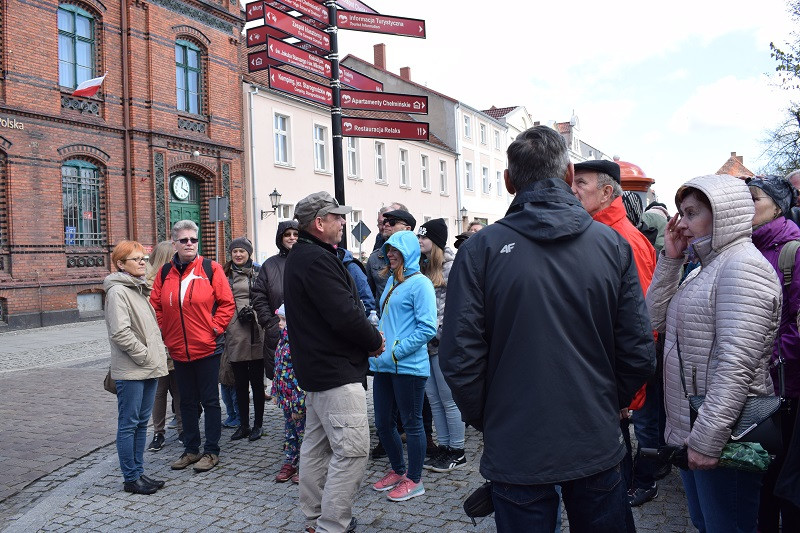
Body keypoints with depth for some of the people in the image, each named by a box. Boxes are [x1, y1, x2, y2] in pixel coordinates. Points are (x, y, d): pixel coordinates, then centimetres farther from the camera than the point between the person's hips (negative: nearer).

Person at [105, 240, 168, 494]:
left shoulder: (140, 288, 16)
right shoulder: (118, 291, -11)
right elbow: (120, 333, -20)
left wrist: (159, 353, 11)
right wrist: (144, 356, -14)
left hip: (150, 368, 9)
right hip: (130, 371, -9)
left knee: (141, 423, 14)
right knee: (128, 424, 2)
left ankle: (139, 472, 24)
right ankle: (131, 478, 11)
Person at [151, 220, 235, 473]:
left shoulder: (211, 269, -6)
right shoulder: (165, 273, 5)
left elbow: (227, 303, -5)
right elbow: (156, 307, 10)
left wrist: (215, 328, -10)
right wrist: (165, 333, 2)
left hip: (207, 347, -4)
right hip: (178, 350, 4)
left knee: (210, 400, 5)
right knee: (187, 401, 16)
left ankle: (211, 451, 17)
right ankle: (191, 449, 29)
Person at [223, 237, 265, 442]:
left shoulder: (259, 273, 4)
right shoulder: (224, 274, 10)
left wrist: (252, 310, -10)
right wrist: (239, 312, -1)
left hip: (256, 335, -2)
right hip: (235, 336, 2)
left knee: (257, 382, 6)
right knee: (240, 383, 12)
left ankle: (257, 425, 18)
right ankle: (243, 425, 23)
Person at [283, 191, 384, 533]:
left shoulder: (300, 257, 14)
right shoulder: (317, 260, -19)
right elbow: (345, 315, -25)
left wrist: (367, 336, 6)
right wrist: (375, 341, -8)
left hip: (314, 368, 11)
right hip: (337, 372, -11)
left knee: (316, 444, 17)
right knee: (351, 450, -6)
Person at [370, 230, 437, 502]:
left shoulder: (420, 283, -10)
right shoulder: (391, 281, 15)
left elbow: (427, 328, -18)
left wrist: (396, 351, -19)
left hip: (408, 366, -8)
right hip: (384, 365, 8)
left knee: (412, 424, 6)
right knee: (382, 422, 15)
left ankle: (414, 480, 22)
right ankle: (398, 470, 35)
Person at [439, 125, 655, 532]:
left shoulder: (480, 250, -12)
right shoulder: (612, 244, -5)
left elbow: (459, 360, -14)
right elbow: (639, 354, -4)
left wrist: (485, 420, 3)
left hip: (516, 450, -2)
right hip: (597, 448, 2)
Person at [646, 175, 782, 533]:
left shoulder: (743, 266, -17)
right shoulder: (706, 268, 13)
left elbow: (736, 363, -24)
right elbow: (657, 319, 9)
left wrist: (707, 438, -25)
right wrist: (670, 259, 2)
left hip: (722, 436, -9)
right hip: (688, 427, 9)